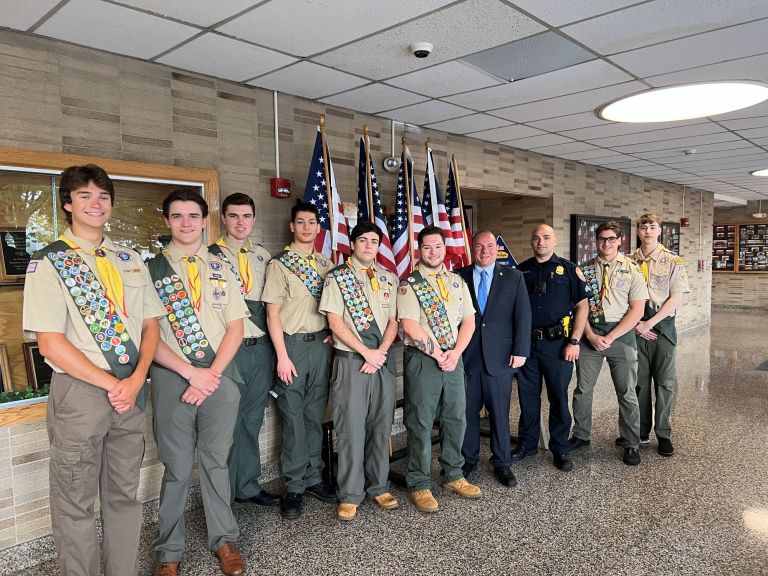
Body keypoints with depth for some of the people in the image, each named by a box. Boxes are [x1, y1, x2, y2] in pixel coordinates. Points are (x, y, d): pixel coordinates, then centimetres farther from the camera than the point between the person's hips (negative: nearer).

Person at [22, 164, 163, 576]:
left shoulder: (130, 261, 10)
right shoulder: (49, 263, -4)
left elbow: (150, 325, 9)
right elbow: (51, 343, -11)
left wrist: (136, 380, -6)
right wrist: (111, 385, -13)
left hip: (130, 390, 4)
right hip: (79, 392, -4)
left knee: (124, 493, 15)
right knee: (76, 503, 9)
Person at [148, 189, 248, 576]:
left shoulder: (221, 269, 9)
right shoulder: (151, 269, 0)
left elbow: (235, 327, 5)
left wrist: (213, 374, -8)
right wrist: (191, 372, -12)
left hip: (221, 375, 2)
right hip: (172, 376, -2)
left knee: (216, 460, 11)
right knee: (176, 467, 7)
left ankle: (223, 539, 29)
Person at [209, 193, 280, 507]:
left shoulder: (263, 255, 13)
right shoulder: (211, 256, -4)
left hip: (261, 347, 5)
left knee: (252, 420, 13)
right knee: (228, 421, 3)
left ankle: (248, 486, 26)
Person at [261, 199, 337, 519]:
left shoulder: (326, 264, 11)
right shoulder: (279, 264, -4)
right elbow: (273, 313, -8)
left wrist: (333, 333, 2)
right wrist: (282, 356, -13)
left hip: (322, 344, 4)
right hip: (293, 344, -4)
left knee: (316, 415, 12)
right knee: (293, 417, 3)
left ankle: (313, 477, 24)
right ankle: (294, 486, 15)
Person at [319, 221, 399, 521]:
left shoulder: (389, 278, 12)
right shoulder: (337, 277, -1)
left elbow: (393, 321, 9)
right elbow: (335, 322, -7)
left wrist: (381, 353, -6)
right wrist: (367, 352, -11)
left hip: (383, 361, 4)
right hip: (350, 361, -4)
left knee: (381, 426, 10)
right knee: (351, 428, 0)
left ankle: (379, 486, 25)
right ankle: (350, 495, 13)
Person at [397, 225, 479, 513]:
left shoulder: (457, 281, 12)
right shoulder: (409, 284, -4)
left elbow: (469, 321, 8)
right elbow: (410, 327, -13)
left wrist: (455, 353, -6)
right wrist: (438, 355, -13)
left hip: (453, 358, 5)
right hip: (422, 360, -5)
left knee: (456, 418, 13)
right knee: (421, 423, 2)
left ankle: (453, 475, 30)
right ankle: (419, 484, 16)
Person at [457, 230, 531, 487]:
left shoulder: (513, 278, 5)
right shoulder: (459, 277, 5)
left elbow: (523, 316, 2)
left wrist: (520, 351, -5)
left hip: (500, 357, 0)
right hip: (466, 357, 1)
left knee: (500, 413, 7)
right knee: (467, 412, 8)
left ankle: (502, 463, 23)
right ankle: (468, 459, 25)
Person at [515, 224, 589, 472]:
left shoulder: (569, 270, 1)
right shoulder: (521, 271, 8)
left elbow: (581, 306, -2)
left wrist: (574, 342, -10)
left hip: (557, 343, -2)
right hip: (526, 343, 3)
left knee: (559, 397, 6)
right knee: (527, 396, 11)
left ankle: (560, 449, 20)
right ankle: (527, 443, 26)